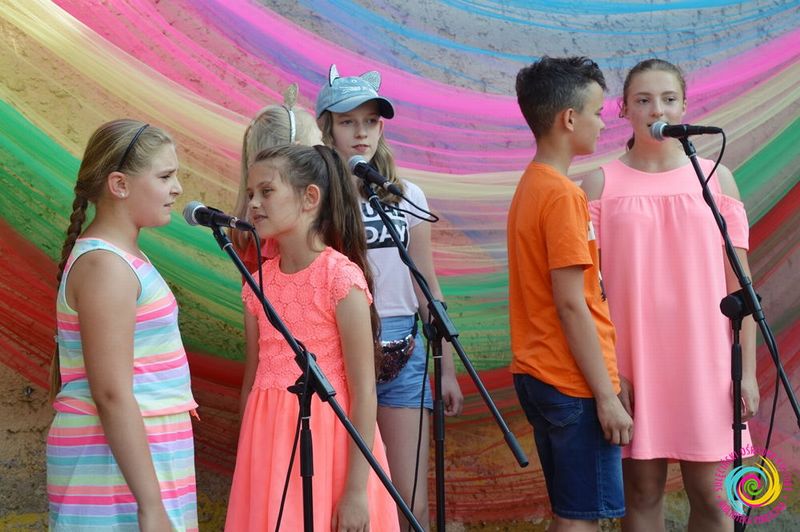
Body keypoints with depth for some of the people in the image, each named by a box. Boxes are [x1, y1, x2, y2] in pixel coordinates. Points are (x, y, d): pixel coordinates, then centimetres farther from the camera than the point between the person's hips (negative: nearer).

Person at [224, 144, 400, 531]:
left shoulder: (341, 278, -12)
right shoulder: (259, 282, 6)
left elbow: (363, 392, -13)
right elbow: (253, 379, 13)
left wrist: (357, 489, -16)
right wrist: (246, 466, 14)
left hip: (328, 439, -5)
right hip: (270, 442, 5)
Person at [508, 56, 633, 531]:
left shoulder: (530, 186, 13)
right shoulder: (563, 195, -16)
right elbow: (571, 304, -19)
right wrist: (607, 396, -17)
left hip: (537, 376, 9)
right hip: (575, 384, -9)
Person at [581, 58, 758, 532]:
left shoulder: (716, 178, 7)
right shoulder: (601, 185, 4)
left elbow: (739, 282, 6)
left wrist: (747, 369, 0)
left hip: (704, 361, 1)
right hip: (632, 362, 0)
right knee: (642, 490, 4)